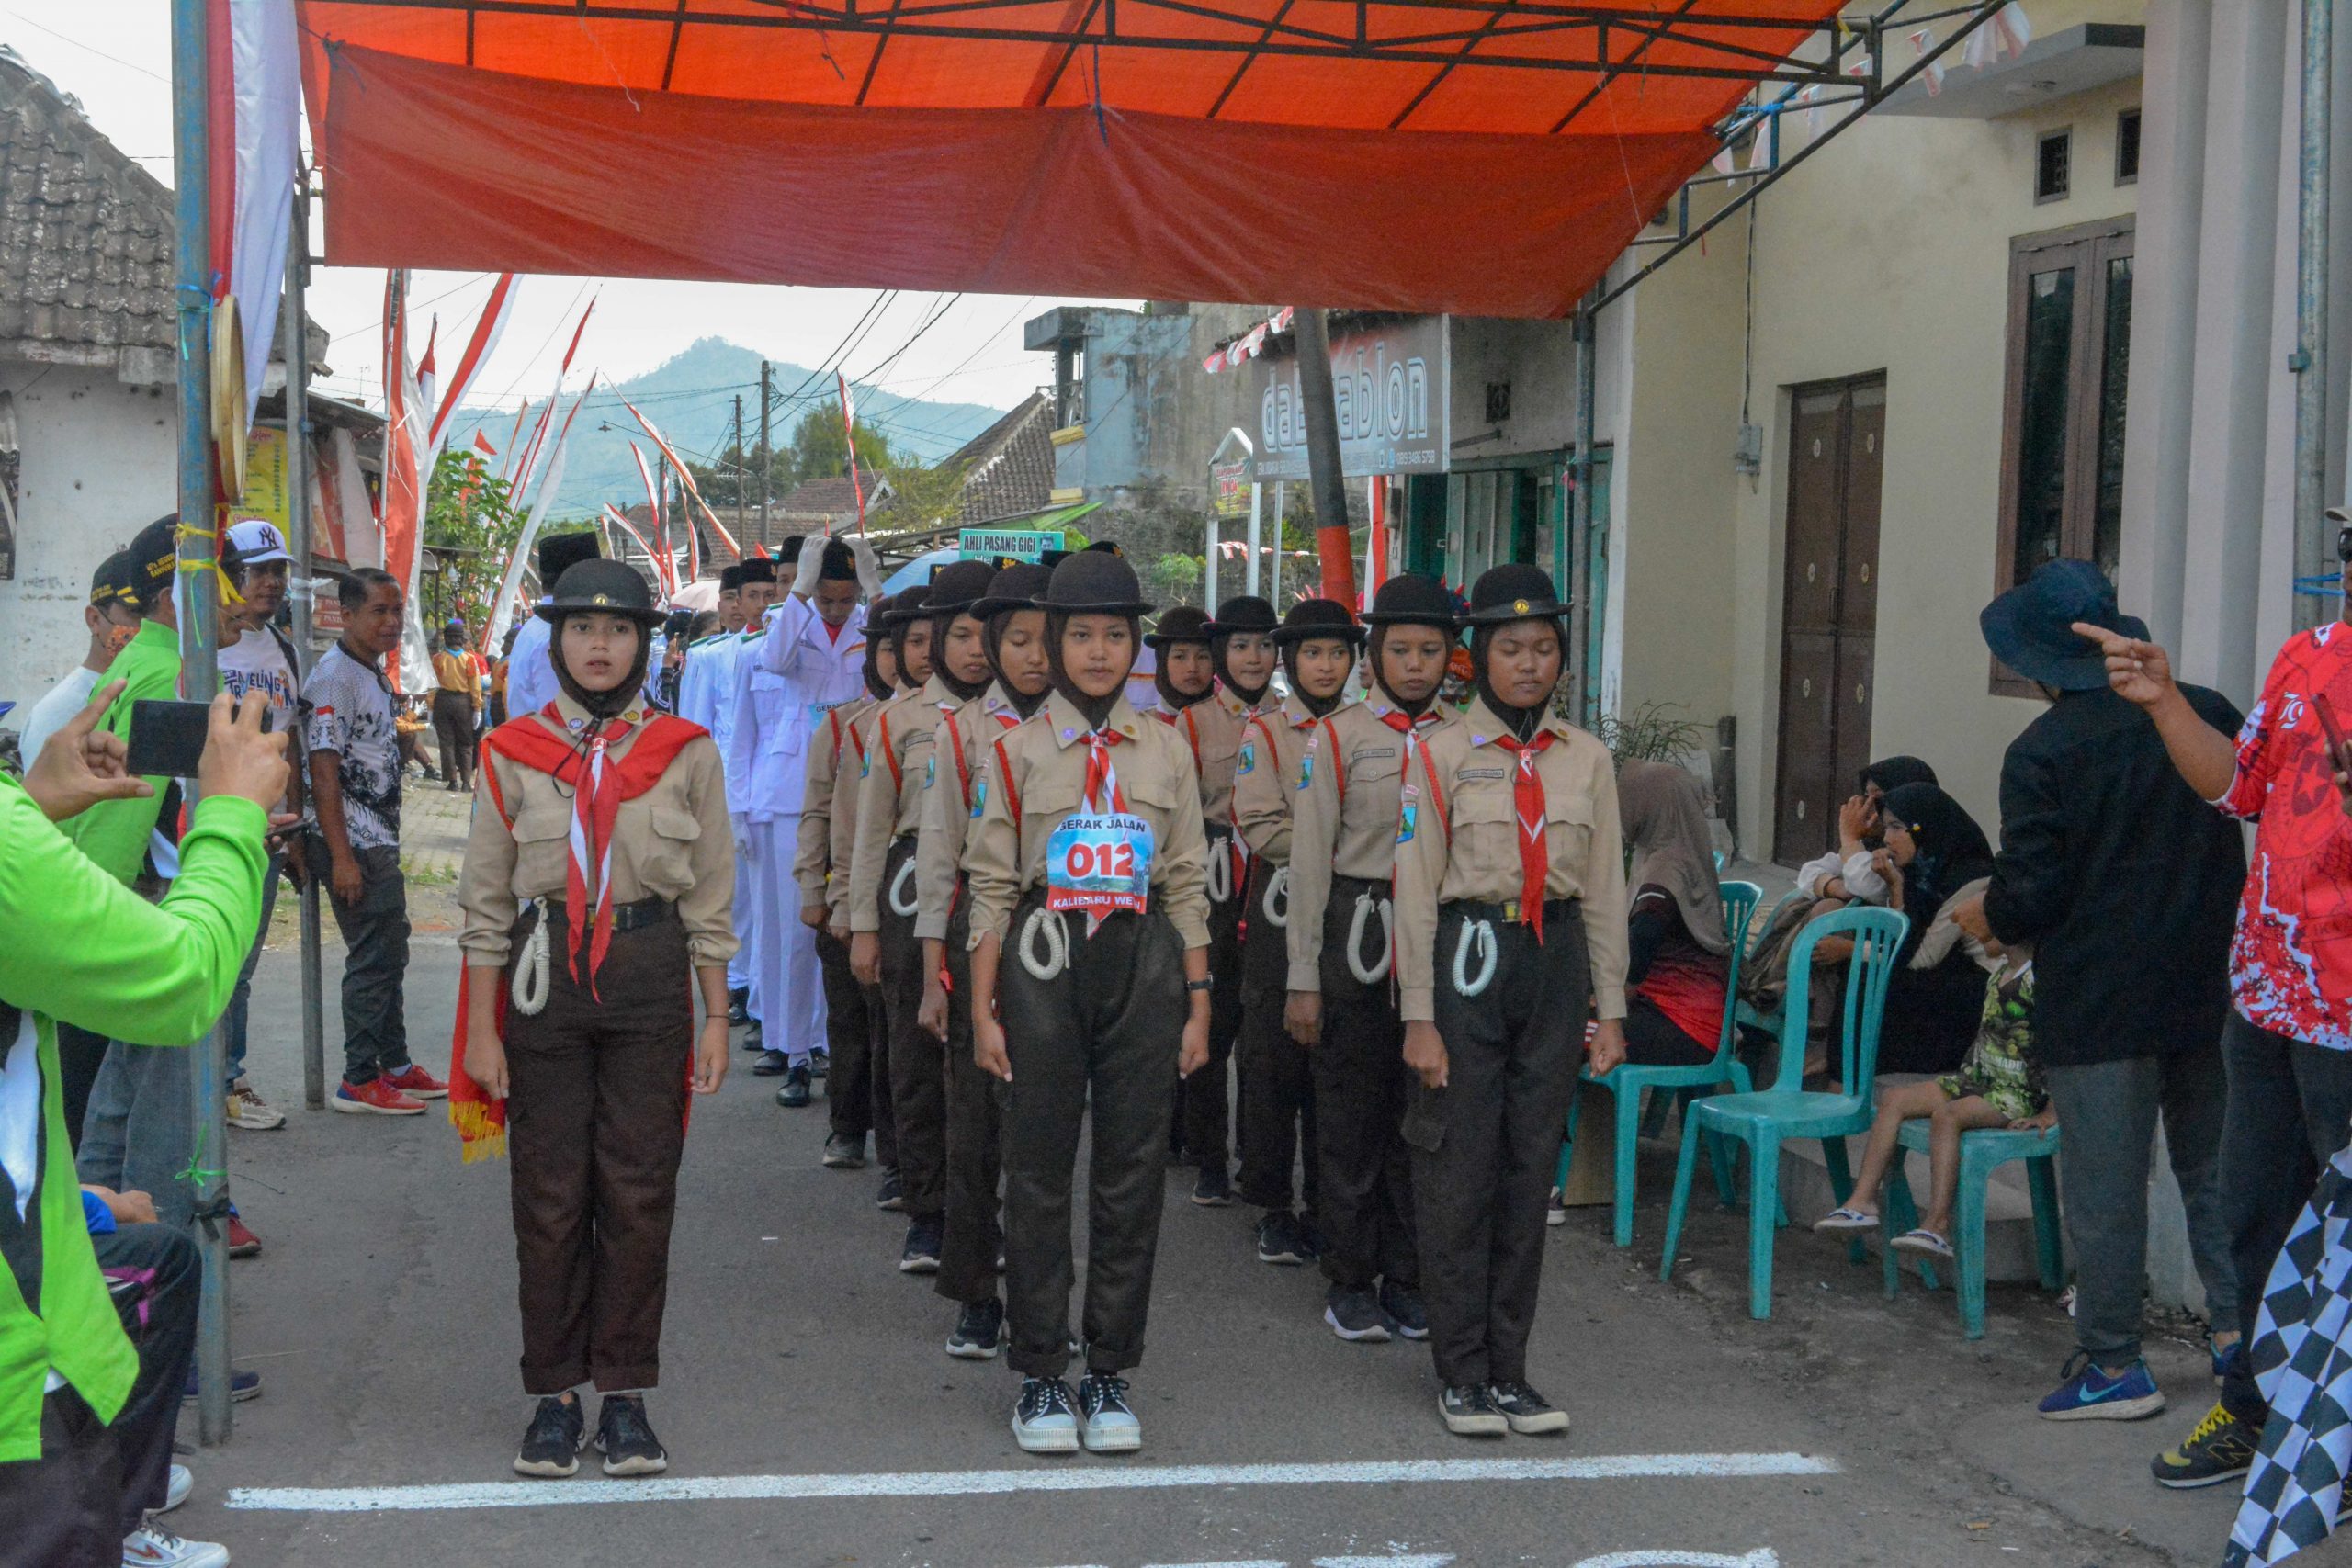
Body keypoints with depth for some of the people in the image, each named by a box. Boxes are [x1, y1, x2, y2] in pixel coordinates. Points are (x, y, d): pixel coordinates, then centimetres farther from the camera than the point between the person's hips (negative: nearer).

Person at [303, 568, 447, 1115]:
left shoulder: (376, 674, 15)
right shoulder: (333, 676, -14)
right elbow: (323, 768, -19)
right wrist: (341, 856, -22)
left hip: (382, 838, 10)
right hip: (355, 842, -10)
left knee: (391, 954, 15)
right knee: (372, 959, -6)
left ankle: (395, 1065, 24)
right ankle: (360, 1081, 1)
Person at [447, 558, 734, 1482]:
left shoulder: (685, 752, 5)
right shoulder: (513, 753, 4)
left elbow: (709, 899, 7)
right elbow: (485, 900, 5)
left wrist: (716, 1018, 3)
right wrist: (482, 1026, 0)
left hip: (650, 981, 0)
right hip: (546, 980, 0)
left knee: (640, 1192, 2)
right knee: (549, 1196, 3)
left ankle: (626, 1396, 13)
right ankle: (553, 1397, 14)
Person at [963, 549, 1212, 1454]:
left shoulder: (1166, 752, 8)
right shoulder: (1017, 750, 2)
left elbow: (1187, 887, 9)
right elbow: (991, 888, 1)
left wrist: (1198, 1000, 4)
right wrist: (983, 1009, -3)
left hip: (1143, 968, 2)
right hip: (1045, 966, -2)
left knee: (1133, 1171, 4)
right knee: (1039, 1172, 3)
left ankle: (1111, 1375, 15)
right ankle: (1040, 1377, 14)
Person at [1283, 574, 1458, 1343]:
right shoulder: (1338, 736, -1)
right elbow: (1310, 861, -2)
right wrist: (1303, 981, -6)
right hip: (1356, 937, -2)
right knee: (1350, 1116, 3)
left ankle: (1406, 1280, 19)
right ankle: (1351, 1284, 15)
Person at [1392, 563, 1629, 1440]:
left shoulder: (1587, 759, 7)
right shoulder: (1442, 755, -3)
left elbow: (1605, 893, 10)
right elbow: (1415, 891, -5)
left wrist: (1610, 1008, 6)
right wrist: (1419, 1018, -9)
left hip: (1554, 965, 3)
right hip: (1468, 962, -3)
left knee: (1530, 1170, 8)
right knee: (1459, 1171, 0)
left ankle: (1509, 1369, 17)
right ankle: (1462, 1375, 12)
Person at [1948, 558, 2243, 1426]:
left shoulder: (2041, 752, -14)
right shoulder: (2209, 716, 1)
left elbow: (2031, 891, -15)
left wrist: (1988, 917, 6)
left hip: (2097, 1003, -5)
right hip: (2207, 987, 5)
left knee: (2104, 1185, 2)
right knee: (2212, 1166, 17)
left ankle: (2112, 1364, 9)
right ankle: (2237, 1328, 17)